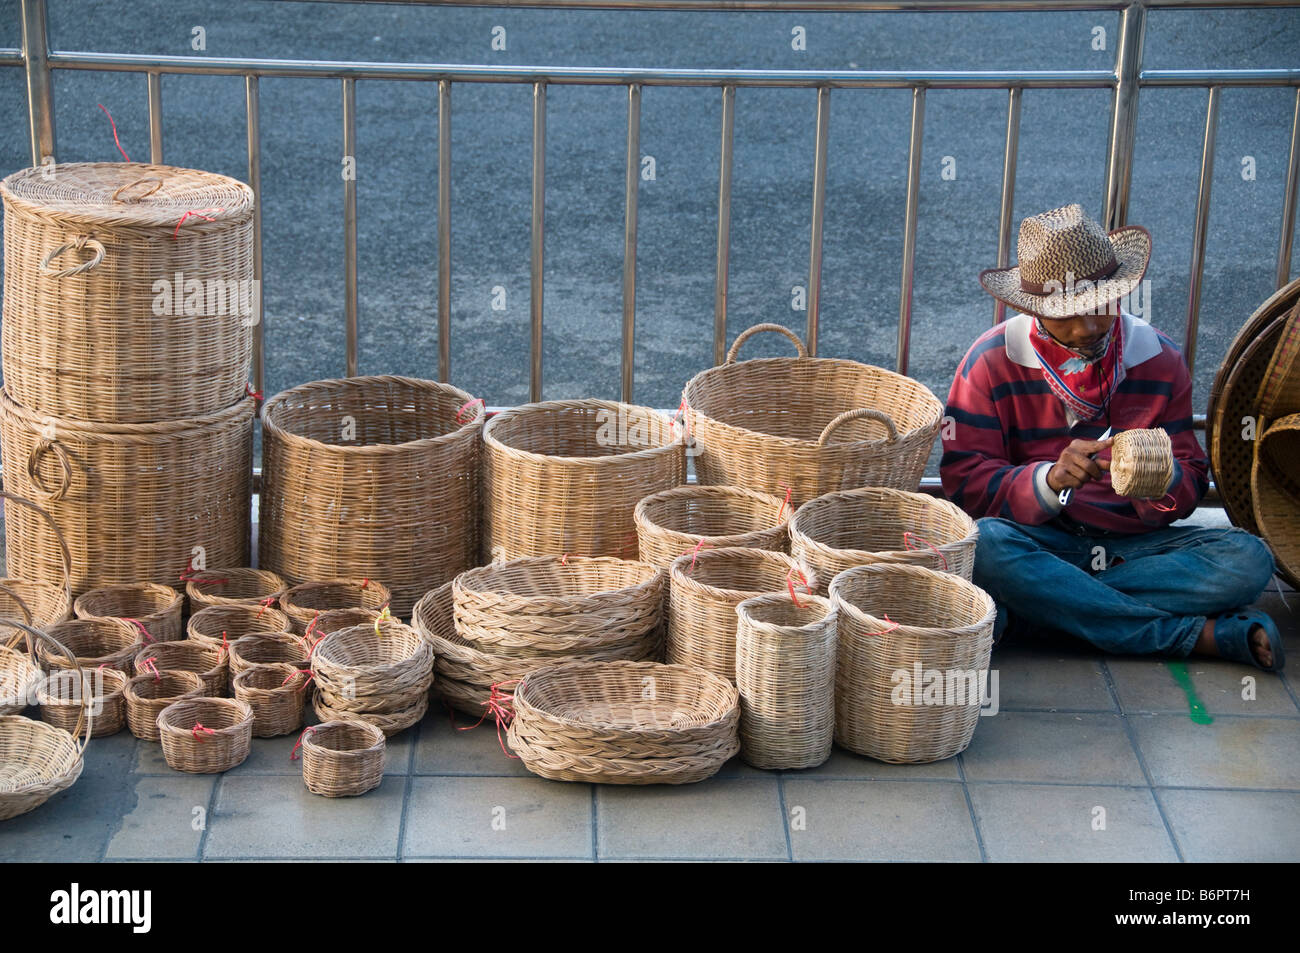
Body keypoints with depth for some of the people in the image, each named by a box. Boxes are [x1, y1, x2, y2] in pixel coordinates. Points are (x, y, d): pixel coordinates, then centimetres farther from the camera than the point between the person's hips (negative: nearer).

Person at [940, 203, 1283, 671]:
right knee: (982, 544, -37)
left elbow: (1190, 486, 6)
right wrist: (1051, 479, -27)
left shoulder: (1160, 360, 5)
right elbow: (965, 483, -9)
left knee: (1249, 560, -23)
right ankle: (1200, 635, -29)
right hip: (1038, 541, -2)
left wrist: (1161, 478, -19)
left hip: (1131, 544, 3)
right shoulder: (992, 363, -3)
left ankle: (1029, 609, -27)